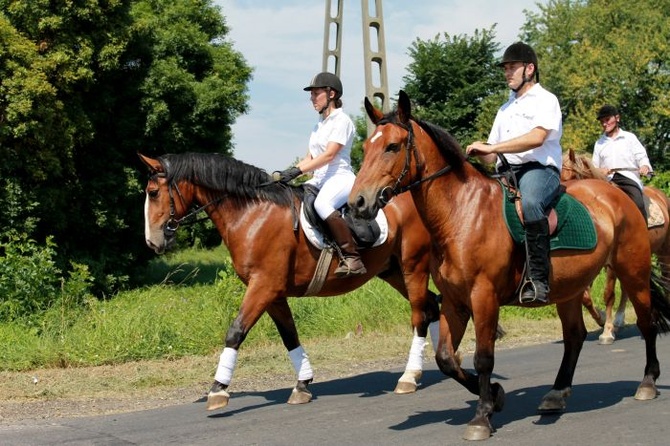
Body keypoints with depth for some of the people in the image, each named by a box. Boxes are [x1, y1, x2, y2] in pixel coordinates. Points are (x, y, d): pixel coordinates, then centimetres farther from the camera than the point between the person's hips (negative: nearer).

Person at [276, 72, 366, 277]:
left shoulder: (342, 121, -6)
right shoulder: (319, 125, 20)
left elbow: (329, 155, -17)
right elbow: (310, 157, 19)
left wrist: (298, 171, -24)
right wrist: (288, 173, 2)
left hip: (340, 177, -9)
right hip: (320, 180, 9)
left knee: (321, 204, -38)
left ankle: (351, 258, -39)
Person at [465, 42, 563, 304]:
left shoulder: (545, 100, 6)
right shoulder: (505, 109, 29)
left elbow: (537, 138, -15)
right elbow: (491, 156, 24)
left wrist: (492, 147, -19)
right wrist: (477, 152, -1)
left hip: (539, 168, -8)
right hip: (506, 173, 8)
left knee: (530, 203, -39)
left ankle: (538, 280, -41)